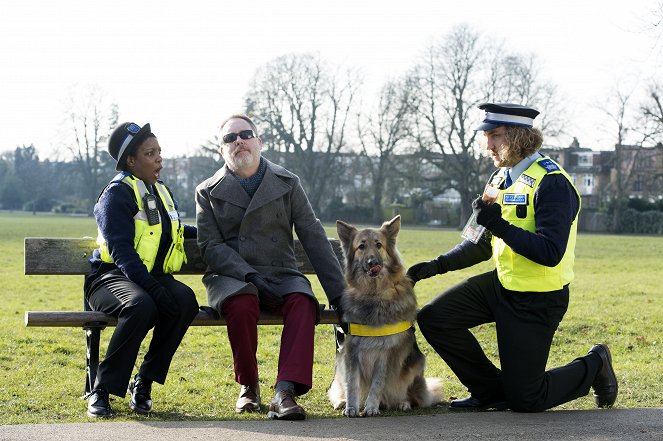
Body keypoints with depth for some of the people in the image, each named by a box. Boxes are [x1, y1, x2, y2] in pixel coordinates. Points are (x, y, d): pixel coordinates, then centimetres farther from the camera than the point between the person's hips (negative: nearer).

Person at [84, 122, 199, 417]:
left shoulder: (161, 192, 20)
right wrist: (153, 289, -28)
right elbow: (121, 250, -18)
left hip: (153, 278, 7)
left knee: (185, 300, -28)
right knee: (141, 306, -40)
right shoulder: (117, 193, -7)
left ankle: (143, 382, -17)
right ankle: (102, 389, -25)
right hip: (111, 277, -6)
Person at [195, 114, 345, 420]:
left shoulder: (288, 184, 10)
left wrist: (338, 293, -1)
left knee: (302, 302, -33)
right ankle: (248, 386, -14)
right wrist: (248, 275, -18)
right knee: (241, 304, -36)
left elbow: (314, 240, 5)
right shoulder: (208, 192, 9)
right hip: (230, 277, -1)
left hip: (280, 275, 1)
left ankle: (285, 392, -42)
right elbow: (210, 246, 0)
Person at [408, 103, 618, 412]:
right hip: (502, 283, 8)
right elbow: (483, 243, 16)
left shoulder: (552, 183, -19)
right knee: (433, 318, -6)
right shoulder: (500, 179, 8)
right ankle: (491, 392, 10)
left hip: (538, 299, -8)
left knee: (524, 400, -2)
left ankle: (594, 366, 26)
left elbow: (551, 253, -28)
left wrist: (500, 226, -32)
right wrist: (436, 266, 5)